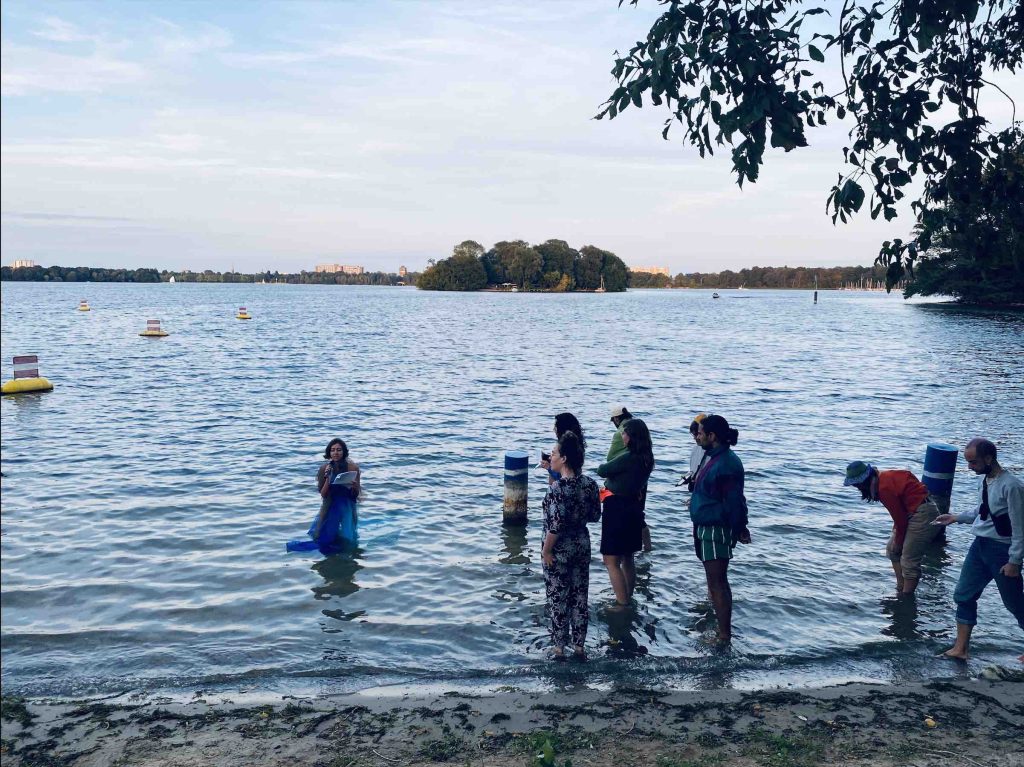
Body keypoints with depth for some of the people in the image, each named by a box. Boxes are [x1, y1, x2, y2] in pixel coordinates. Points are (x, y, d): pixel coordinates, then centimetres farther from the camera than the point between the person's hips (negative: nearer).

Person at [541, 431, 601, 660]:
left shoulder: (558, 487, -23)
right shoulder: (590, 484, -4)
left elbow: (556, 524, -23)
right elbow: (595, 516, 4)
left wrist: (546, 550, -13)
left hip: (560, 550, -6)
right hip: (582, 546, 6)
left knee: (558, 599, 8)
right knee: (580, 597, 15)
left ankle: (559, 647, 18)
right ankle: (579, 646, 24)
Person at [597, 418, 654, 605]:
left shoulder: (628, 458, -21)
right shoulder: (646, 458, 5)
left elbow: (602, 470, -12)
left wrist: (604, 466, 10)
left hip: (617, 509, -9)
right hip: (633, 508, 9)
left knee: (611, 560, -2)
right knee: (627, 558, 20)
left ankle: (623, 604, -1)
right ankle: (627, 600, 30)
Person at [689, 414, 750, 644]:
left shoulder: (726, 463, -21)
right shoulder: (714, 458, 11)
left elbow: (734, 500, -22)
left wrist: (739, 529, -19)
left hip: (717, 530, -11)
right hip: (706, 528, 11)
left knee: (717, 584, -5)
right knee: (715, 583, 18)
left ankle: (725, 636, 2)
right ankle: (721, 629, 30)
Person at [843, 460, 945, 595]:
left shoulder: (884, 489, -25)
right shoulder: (882, 479, 3)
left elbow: (900, 518, -18)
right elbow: (899, 513, 12)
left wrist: (898, 542, -4)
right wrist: (895, 534, 10)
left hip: (923, 514, -11)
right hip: (913, 511, 11)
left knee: (909, 562, -5)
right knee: (892, 549, 16)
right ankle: (900, 589, 23)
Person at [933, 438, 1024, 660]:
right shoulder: (985, 480, 4)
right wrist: (957, 517, 11)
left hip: (1002, 550, -8)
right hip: (979, 545, 8)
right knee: (964, 595, 9)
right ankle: (960, 648, 18)